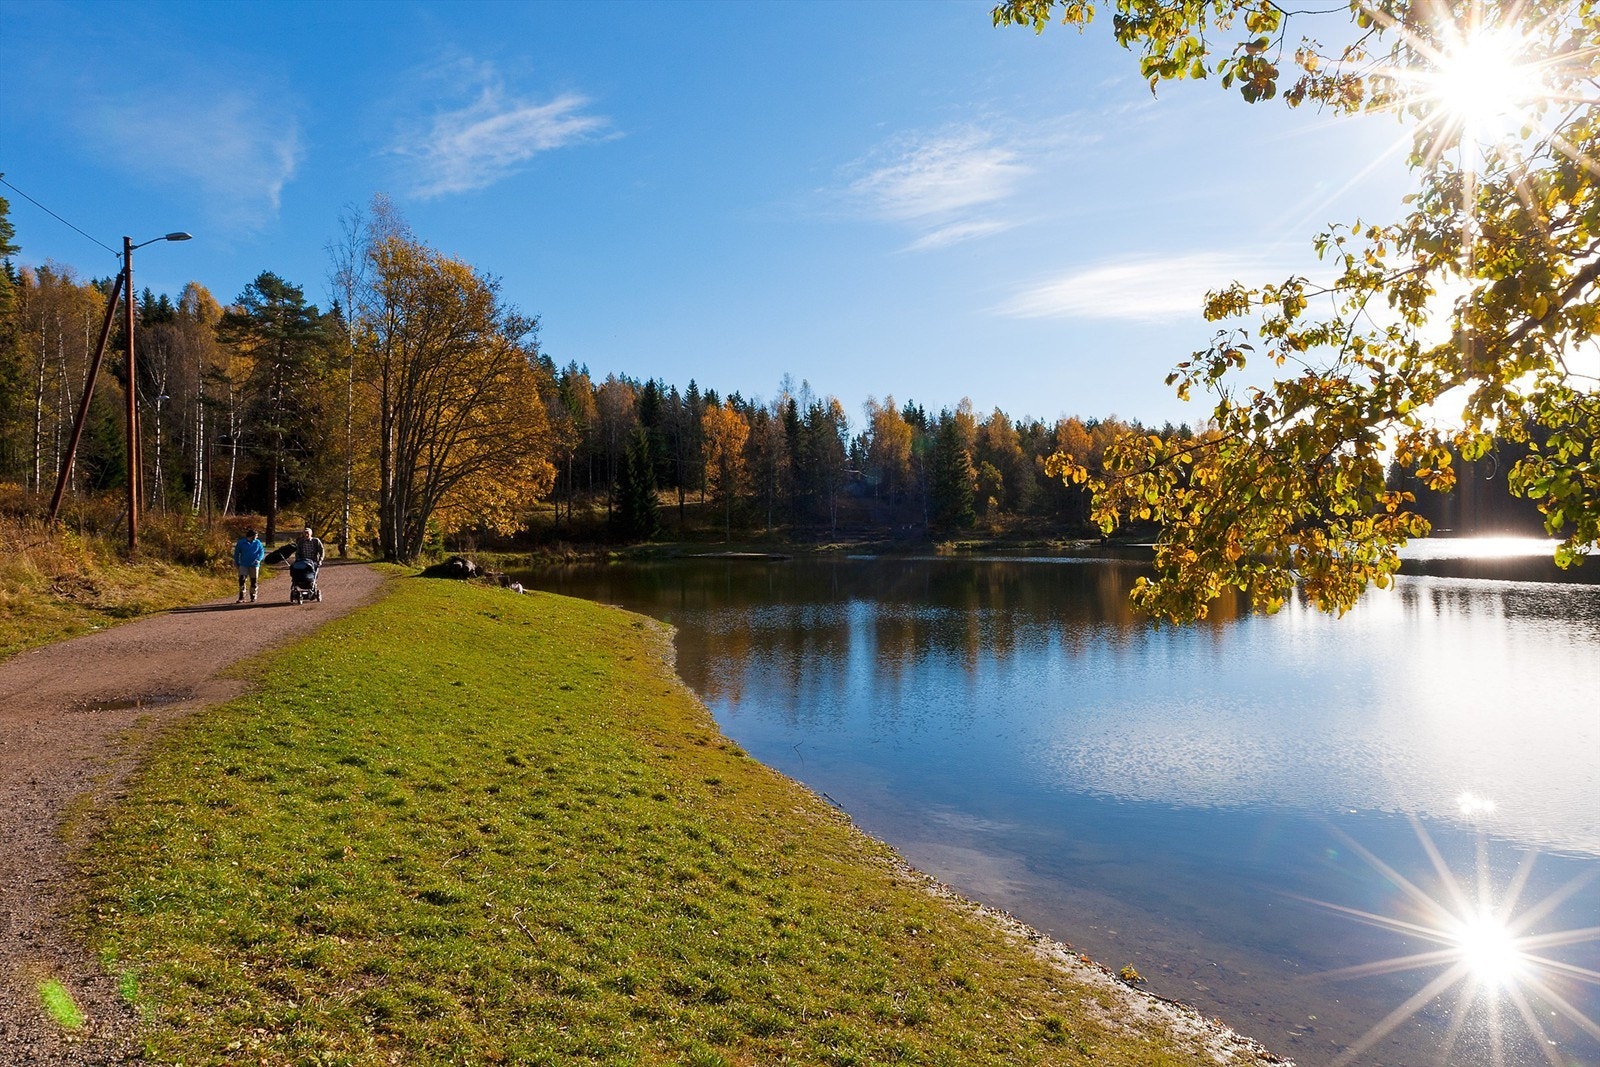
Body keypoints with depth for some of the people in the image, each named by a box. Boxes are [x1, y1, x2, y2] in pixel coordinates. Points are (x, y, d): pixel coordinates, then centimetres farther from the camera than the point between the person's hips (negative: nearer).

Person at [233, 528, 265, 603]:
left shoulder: (258, 543, 0)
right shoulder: (241, 543, -3)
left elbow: (262, 552, 2)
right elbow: (236, 553, 6)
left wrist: (259, 559, -15)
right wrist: (237, 563, 8)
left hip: (254, 565, 1)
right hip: (243, 565, -1)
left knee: (254, 581, 7)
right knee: (242, 580, -10)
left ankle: (253, 597, 20)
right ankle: (241, 598, -5)